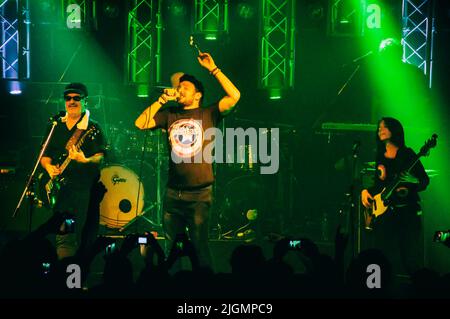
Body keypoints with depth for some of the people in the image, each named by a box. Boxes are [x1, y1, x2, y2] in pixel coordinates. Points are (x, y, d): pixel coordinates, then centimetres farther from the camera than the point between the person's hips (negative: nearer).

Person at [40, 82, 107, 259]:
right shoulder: (56, 127, 16)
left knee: (66, 237, -12)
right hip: (57, 187, 4)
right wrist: (49, 167, -2)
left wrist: (85, 161, -25)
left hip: (81, 189, -4)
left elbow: (100, 157, -6)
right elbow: (45, 155, 18)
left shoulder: (92, 129, 2)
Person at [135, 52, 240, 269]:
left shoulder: (208, 114, 2)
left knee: (199, 248, -6)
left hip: (199, 194, -4)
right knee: (170, 249, 9)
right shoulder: (170, 115, 12)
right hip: (173, 193, 4)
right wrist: (162, 100, 2)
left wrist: (212, 69, -8)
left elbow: (234, 96, -11)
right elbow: (140, 124, 4)